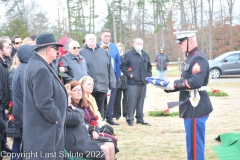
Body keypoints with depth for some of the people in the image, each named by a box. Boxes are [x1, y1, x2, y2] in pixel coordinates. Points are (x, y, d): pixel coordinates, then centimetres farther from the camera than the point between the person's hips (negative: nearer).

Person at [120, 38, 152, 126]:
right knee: (132, 101, -8)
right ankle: (130, 119, 0)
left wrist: (148, 75, 13)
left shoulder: (145, 55, 14)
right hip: (133, 82, -5)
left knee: (141, 101, 10)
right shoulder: (128, 54, -3)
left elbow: (149, 66, 24)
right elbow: (123, 66, -4)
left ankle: (140, 118, 19)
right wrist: (129, 74, -10)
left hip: (143, 82, 5)